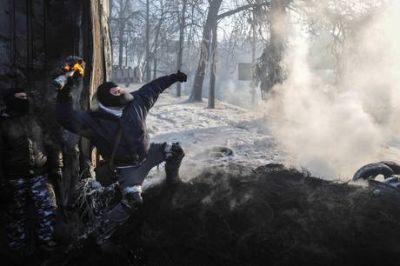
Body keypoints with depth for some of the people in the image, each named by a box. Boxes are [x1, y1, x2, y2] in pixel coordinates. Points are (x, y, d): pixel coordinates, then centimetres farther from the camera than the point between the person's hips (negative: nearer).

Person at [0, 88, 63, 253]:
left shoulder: (34, 122, 9)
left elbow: (50, 145, 11)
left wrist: (55, 167, 5)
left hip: (39, 175, 3)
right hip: (16, 177, -3)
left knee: (47, 206, 2)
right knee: (18, 212, 9)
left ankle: (45, 238, 19)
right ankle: (18, 244, 25)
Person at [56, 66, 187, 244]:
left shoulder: (135, 103, -14)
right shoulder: (94, 122, -26)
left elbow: (152, 88, -1)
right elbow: (69, 119, -40)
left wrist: (172, 78, 6)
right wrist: (64, 97, -58)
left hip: (147, 152, 6)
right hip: (128, 168, -6)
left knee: (176, 150, 14)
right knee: (132, 201, -23)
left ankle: (172, 179, 44)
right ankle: (104, 230, -1)